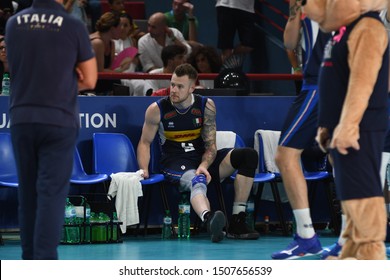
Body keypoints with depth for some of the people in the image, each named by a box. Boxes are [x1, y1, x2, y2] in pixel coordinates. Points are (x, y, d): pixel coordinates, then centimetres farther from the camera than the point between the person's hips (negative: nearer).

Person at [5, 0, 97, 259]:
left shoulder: (13, 24, 4)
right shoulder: (74, 26, -7)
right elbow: (90, 80, 0)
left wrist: (66, 75, 8)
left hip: (21, 119, 4)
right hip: (58, 120, -4)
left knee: (28, 192, 13)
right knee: (52, 193, -3)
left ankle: (30, 258, 18)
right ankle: (45, 261, -9)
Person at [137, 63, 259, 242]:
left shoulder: (206, 106, -2)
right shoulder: (157, 110, -6)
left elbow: (211, 145, -2)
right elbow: (145, 142, 3)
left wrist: (204, 166, -22)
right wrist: (144, 170, -13)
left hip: (204, 159, 4)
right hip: (176, 163, -4)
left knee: (249, 155, -16)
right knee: (197, 181, -39)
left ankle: (237, 223, -22)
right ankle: (208, 219, -74)